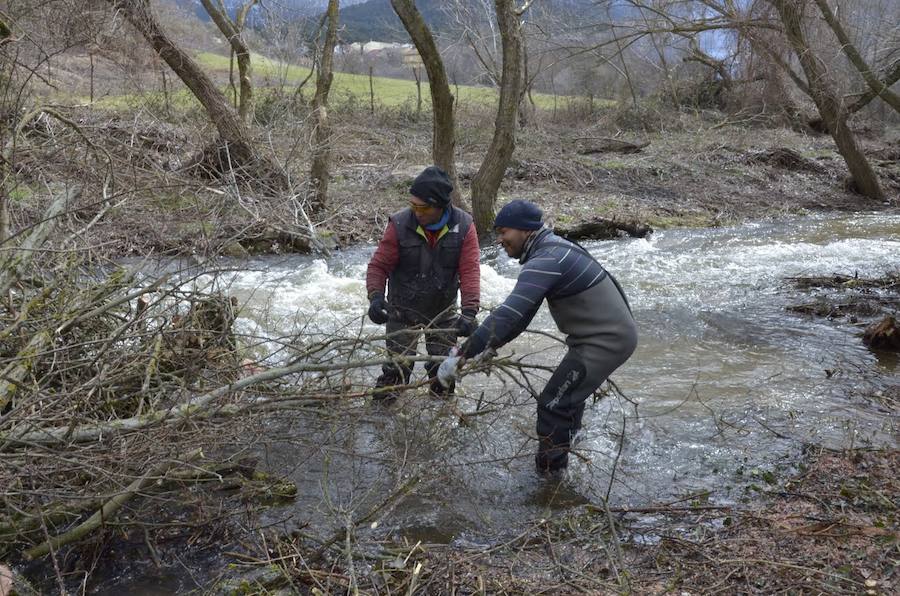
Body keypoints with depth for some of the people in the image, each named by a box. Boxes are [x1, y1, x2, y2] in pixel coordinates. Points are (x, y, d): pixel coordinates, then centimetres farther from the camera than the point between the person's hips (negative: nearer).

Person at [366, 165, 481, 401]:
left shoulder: (463, 226, -15)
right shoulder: (399, 224, -20)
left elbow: (470, 271, -20)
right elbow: (379, 265, -15)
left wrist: (469, 312, -31)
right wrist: (376, 297, -32)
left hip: (443, 310, 2)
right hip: (403, 310, -2)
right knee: (398, 366, 0)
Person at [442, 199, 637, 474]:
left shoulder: (546, 261, -23)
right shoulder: (551, 249, 10)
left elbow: (508, 314, -31)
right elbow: (522, 314, 12)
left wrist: (462, 356, -29)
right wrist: (489, 347, 7)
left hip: (604, 341, -10)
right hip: (613, 332, 10)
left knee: (553, 405, -6)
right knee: (568, 395, 25)